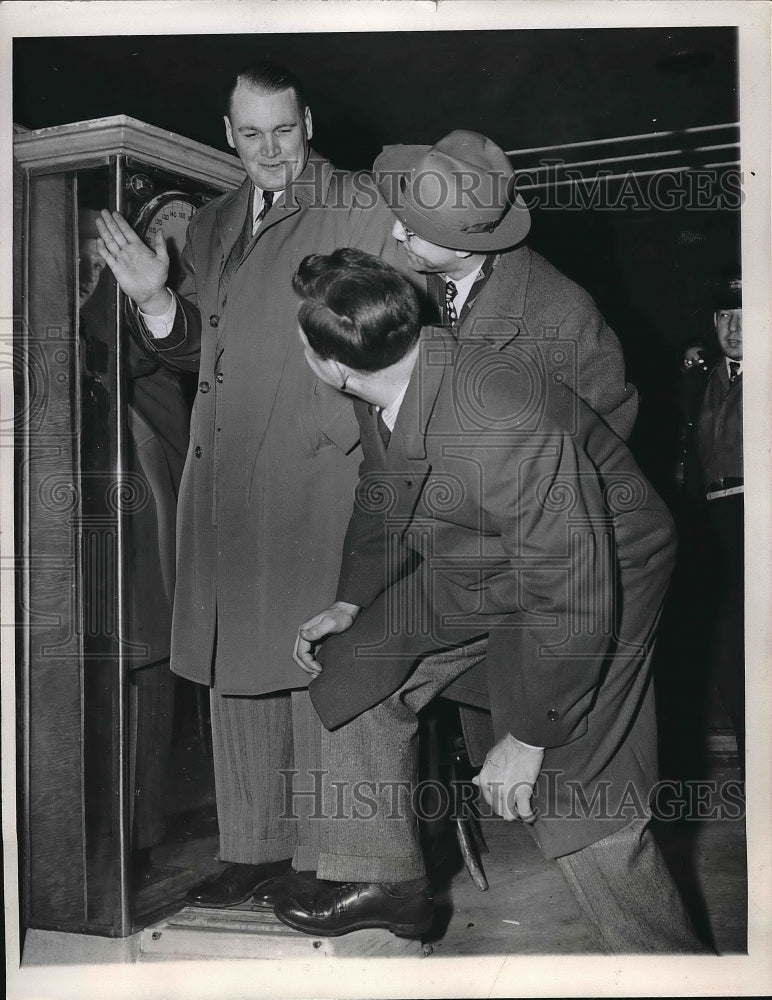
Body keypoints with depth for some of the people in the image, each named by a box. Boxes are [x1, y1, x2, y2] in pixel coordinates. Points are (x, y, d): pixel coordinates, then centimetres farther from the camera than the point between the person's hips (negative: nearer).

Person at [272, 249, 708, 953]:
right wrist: (351, 603, 6)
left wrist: (528, 739, -26)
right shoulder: (379, 395, -12)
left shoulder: (507, 425, -40)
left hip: (593, 578, -8)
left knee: (578, 800, -12)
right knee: (357, 671, 8)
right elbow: (382, 500, 12)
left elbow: (572, 600, -35)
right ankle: (385, 880, 25)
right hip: (469, 574, 8)